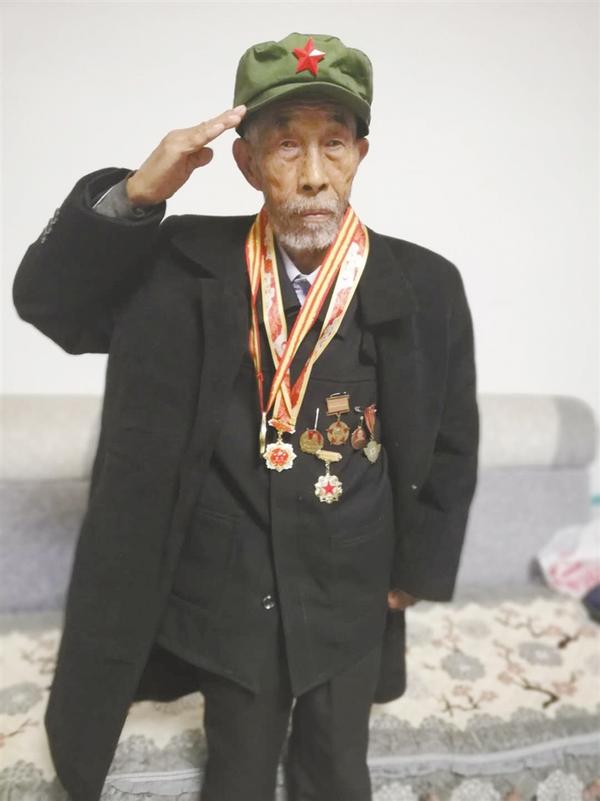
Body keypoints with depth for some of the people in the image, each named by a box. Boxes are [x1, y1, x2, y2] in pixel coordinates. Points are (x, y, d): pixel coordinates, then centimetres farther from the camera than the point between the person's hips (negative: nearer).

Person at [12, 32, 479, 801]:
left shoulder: (425, 286, -11)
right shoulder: (189, 263, -9)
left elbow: (450, 447, -3)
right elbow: (45, 299, -9)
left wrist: (414, 573, 1)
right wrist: (133, 195, -24)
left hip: (353, 597, 1)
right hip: (229, 593, 0)